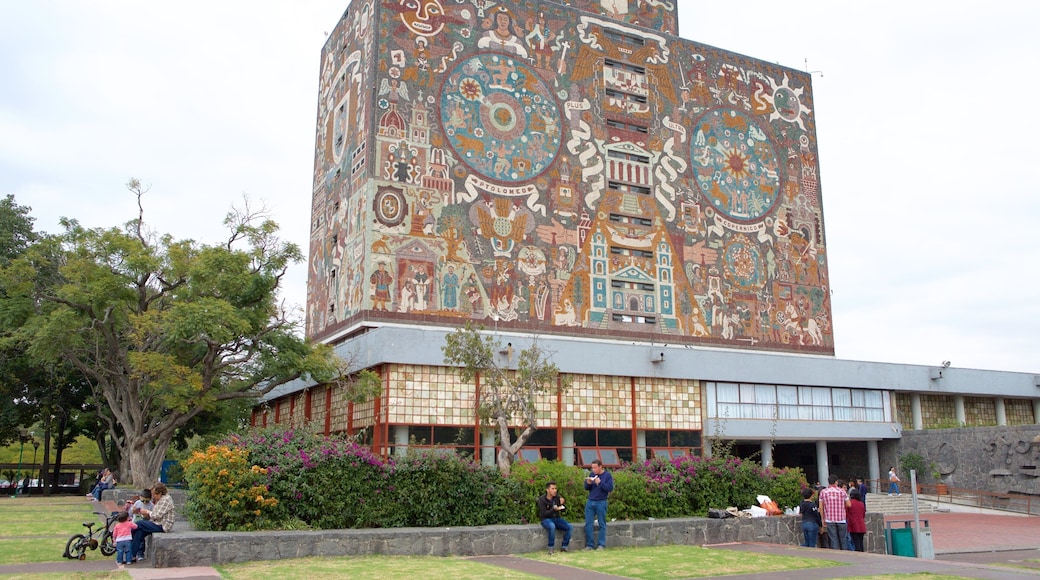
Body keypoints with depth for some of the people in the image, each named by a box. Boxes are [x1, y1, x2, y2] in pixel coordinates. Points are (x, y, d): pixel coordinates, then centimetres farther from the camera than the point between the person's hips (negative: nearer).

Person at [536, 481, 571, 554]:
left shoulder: (557, 497, 2)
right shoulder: (542, 500, -10)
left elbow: (563, 510, 6)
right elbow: (543, 514, -18)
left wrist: (562, 504, -17)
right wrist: (553, 509, -32)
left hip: (556, 518, 5)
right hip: (546, 519, -5)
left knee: (568, 526, -20)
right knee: (552, 526, -37)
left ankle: (564, 547, -9)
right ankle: (551, 548, -25)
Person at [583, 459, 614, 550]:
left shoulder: (607, 475, -2)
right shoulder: (592, 474, 11)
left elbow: (610, 488, -11)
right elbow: (586, 488, 14)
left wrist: (600, 483, -21)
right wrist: (588, 483, -7)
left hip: (601, 503, -4)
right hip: (590, 502, 4)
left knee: (602, 524, 2)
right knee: (588, 524, 1)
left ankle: (601, 545, 7)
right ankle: (589, 544, 7)